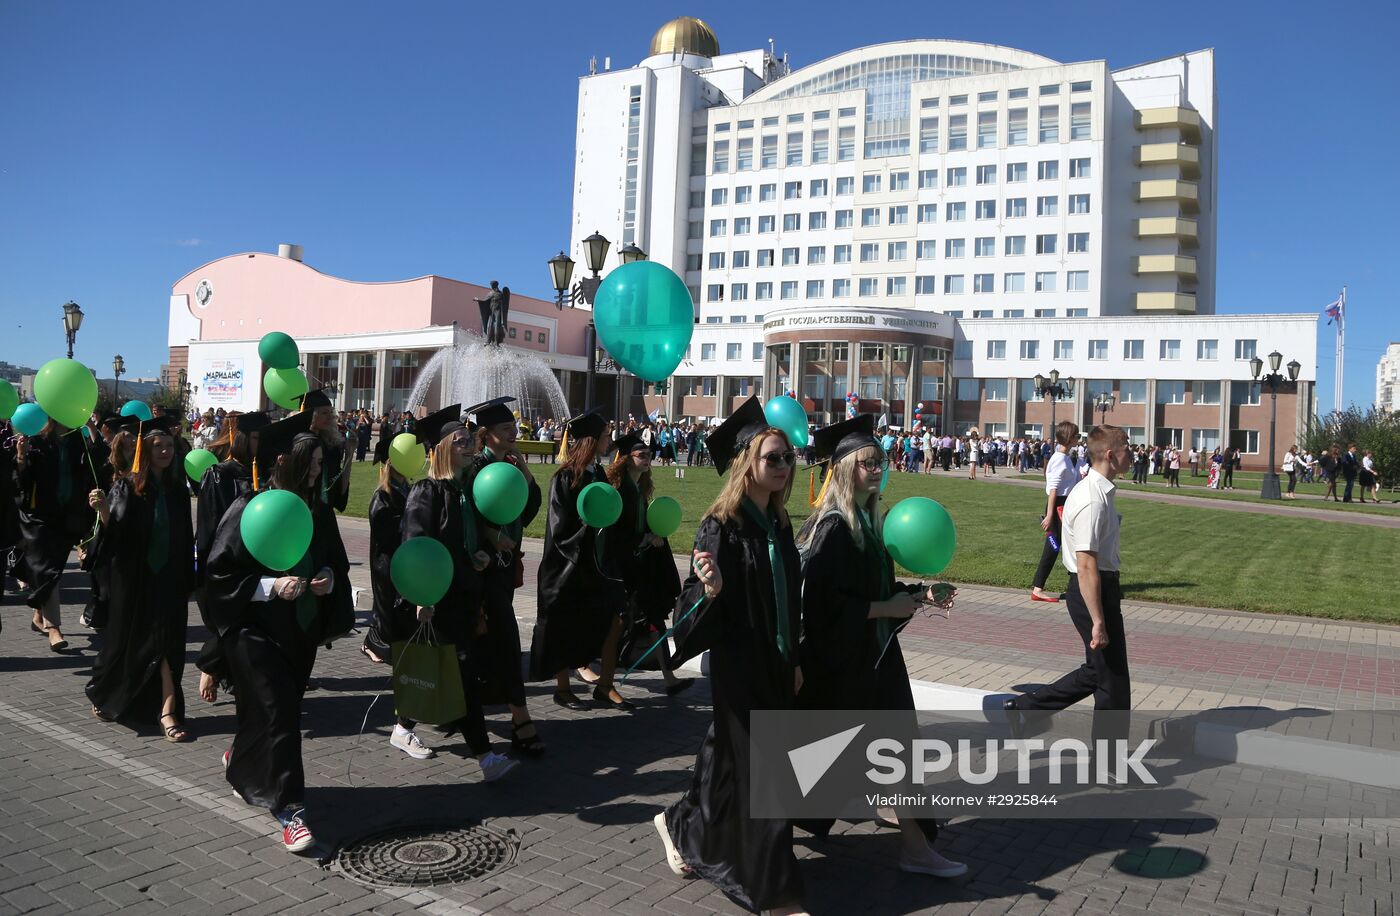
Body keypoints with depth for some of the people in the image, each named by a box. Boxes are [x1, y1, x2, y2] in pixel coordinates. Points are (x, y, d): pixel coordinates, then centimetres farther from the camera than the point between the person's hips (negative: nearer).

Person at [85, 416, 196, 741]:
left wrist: (187, 578, 8)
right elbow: (114, 534, -11)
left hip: (169, 578, 2)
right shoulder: (127, 486, -5)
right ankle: (104, 695, 36)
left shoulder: (178, 489, 5)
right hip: (133, 578, -2)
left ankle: (167, 710, -3)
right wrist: (103, 510, -30)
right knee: (126, 640, 10)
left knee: (168, 642, -3)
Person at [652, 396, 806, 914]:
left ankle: (680, 826, 42)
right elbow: (697, 600, -18)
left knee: (731, 760, 19)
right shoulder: (721, 526, -16)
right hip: (738, 663, -8)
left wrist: (794, 660, 14)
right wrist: (710, 589, -40)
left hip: (776, 662, 8)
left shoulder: (778, 524, 6)